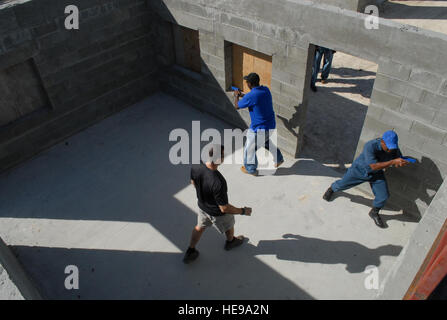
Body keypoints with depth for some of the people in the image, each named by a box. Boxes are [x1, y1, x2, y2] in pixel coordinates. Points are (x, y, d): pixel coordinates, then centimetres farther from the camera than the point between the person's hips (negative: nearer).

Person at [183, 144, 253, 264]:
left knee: (200, 227, 32)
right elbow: (224, 208, -31)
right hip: (217, 213, -5)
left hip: (202, 205, 5)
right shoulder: (218, 182, -44)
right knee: (229, 226, 29)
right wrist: (243, 211, -17)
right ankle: (231, 242, 61)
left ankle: (190, 252, 49)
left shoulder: (195, 166, -25)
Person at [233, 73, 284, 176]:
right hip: (271, 125, 8)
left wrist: (236, 96, 10)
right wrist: (242, 95, 21)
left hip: (259, 129, -8)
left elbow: (237, 106, -9)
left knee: (249, 148, 15)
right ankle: (279, 159, 49)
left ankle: (250, 169, 33)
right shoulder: (266, 89, -2)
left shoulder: (250, 96, -26)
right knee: (266, 141, 36)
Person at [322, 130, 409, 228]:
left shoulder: (393, 148, -22)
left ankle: (374, 213, 27)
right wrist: (393, 162, -50)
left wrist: (400, 163, -36)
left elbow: (399, 159, -10)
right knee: (342, 184, 13)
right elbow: (373, 166, -42)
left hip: (376, 174, 4)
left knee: (383, 196, -4)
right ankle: (332, 189, 51)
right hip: (359, 169, -3)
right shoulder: (370, 146, -39)